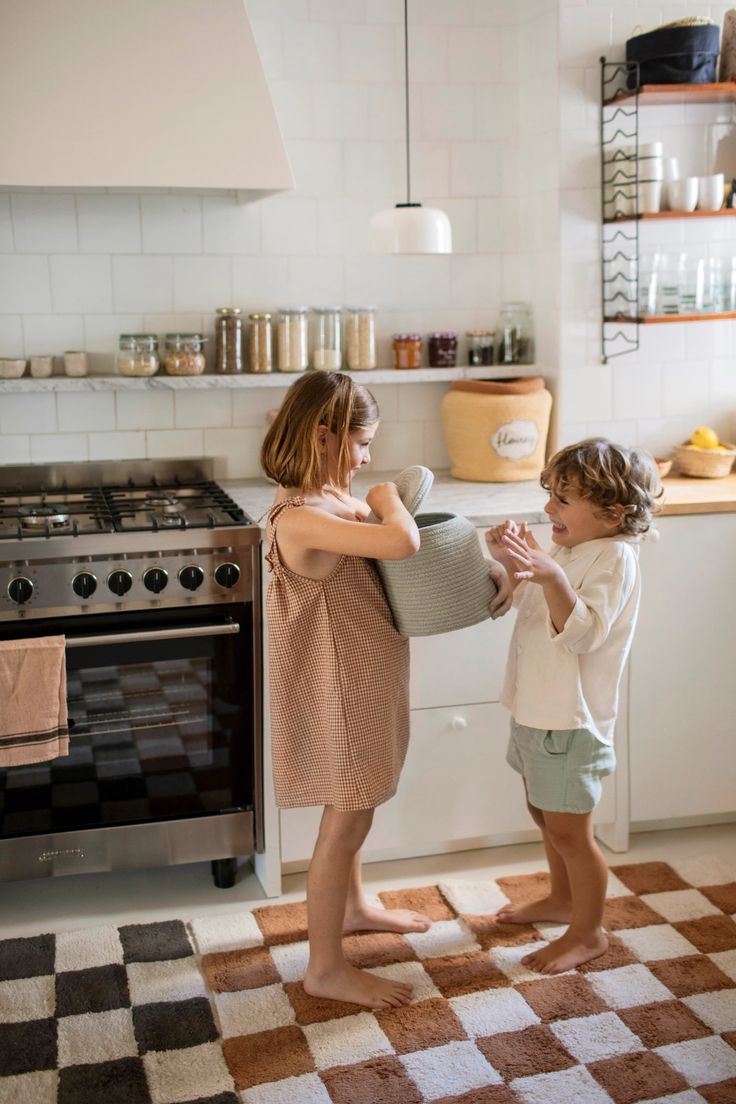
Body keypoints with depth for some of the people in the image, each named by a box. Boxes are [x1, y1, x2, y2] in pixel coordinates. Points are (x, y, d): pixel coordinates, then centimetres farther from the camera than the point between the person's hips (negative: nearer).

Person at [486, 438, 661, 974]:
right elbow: (523, 603, 15)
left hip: (571, 720, -9)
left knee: (569, 830, 3)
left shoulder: (614, 557, -20)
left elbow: (582, 632, -31)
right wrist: (516, 560, -3)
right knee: (546, 813, 24)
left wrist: (551, 577, -46)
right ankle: (564, 899, 44)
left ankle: (589, 931, 21)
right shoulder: (568, 549, 7)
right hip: (536, 710, 9)